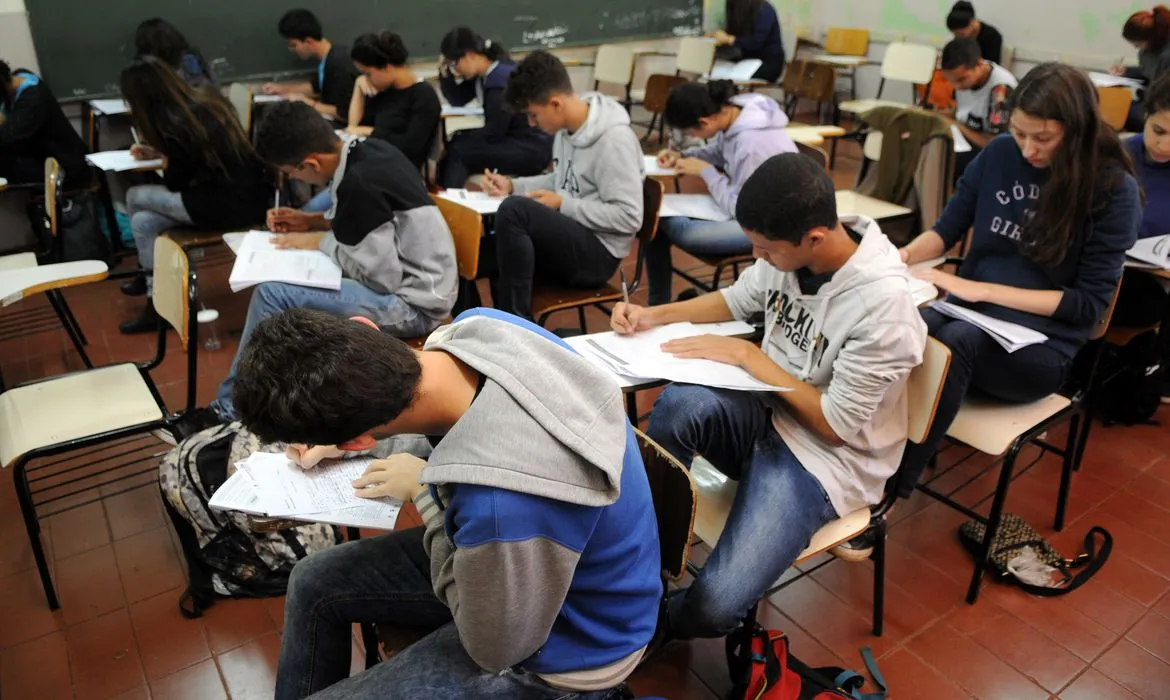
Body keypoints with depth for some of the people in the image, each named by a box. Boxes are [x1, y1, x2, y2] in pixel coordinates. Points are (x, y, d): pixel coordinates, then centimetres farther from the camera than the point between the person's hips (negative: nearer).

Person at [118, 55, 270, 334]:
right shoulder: (207, 100, 7)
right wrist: (158, 152, 29)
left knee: (135, 197, 5)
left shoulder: (176, 126, -17)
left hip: (232, 205, -8)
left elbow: (175, 184, 0)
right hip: (250, 195, 8)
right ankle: (157, 305, 20)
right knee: (144, 221, 10)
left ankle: (149, 277, 25)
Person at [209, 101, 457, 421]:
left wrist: (320, 242, -8)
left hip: (413, 302, -10)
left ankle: (231, 410, 3)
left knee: (273, 293, -15)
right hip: (413, 279, 10)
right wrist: (312, 221, 9)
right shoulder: (367, 150, 3)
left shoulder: (359, 183, -25)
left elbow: (381, 277, -22)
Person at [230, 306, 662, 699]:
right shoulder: (479, 325, -20)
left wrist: (425, 495, -17)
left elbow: (494, 647, -21)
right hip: (546, 546, 7)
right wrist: (340, 440, 6)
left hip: (557, 649, -7)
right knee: (313, 584, 16)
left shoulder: (503, 508, -44)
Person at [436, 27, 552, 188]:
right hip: (510, 139, 10)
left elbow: (493, 132, -18)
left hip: (531, 149, -10)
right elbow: (459, 101, 16)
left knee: (457, 152, -16)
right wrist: (446, 72, 2)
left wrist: (458, 139, -5)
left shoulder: (502, 78, -21)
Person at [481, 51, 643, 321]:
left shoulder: (614, 139, -20)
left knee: (515, 209, -30)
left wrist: (562, 205, -18)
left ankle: (516, 320, -19)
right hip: (569, 239, 8)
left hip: (597, 252, -8)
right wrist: (512, 185, 7)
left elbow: (629, 217, -22)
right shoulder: (566, 127, 6)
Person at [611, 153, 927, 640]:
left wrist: (747, 354, -17)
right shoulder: (787, 251, -7)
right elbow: (737, 300, 15)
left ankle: (655, 621, 14)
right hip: (768, 413, 6)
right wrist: (656, 315, 0)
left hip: (826, 457, -5)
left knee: (712, 608, -24)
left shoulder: (883, 304, -25)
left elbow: (835, 426, -18)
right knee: (680, 404, -31)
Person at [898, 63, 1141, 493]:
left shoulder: (1114, 190, -7)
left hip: (1042, 345, -3)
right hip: (970, 315, 3)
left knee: (954, 341, -38)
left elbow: (1089, 303, -7)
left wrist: (985, 289, -17)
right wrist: (905, 255, -13)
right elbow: (948, 229, 10)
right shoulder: (1000, 154, 3)